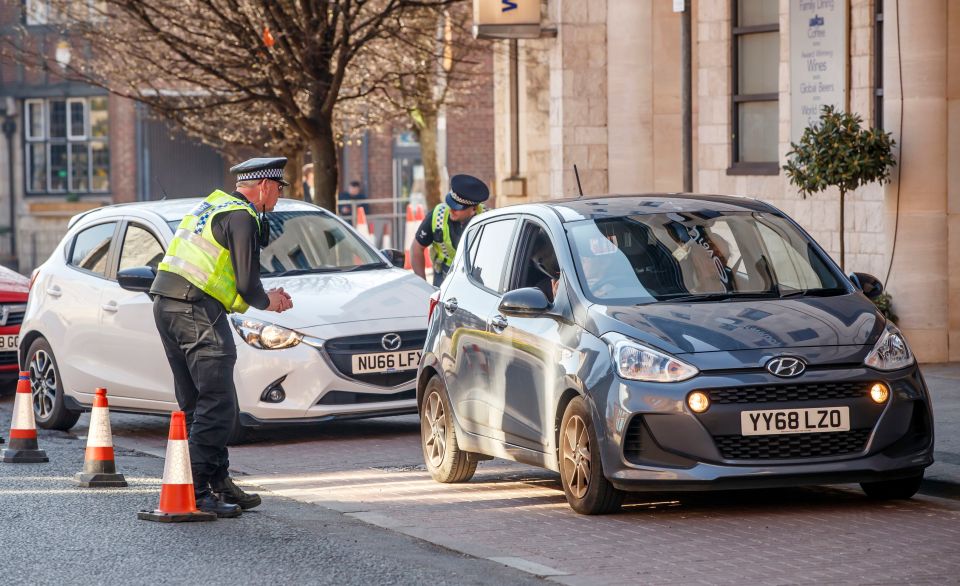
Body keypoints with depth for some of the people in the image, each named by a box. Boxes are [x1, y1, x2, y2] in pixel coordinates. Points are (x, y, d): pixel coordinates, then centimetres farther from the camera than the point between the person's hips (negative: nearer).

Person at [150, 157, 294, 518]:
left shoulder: (214, 205, 20)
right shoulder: (241, 218, -8)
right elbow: (247, 285, -11)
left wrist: (265, 296, 20)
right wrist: (268, 302, 10)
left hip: (166, 305, 10)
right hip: (197, 311, -10)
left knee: (196, 404, 13)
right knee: (218, 406, -10)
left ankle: (218, 483, 19)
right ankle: (198, 491, -14)